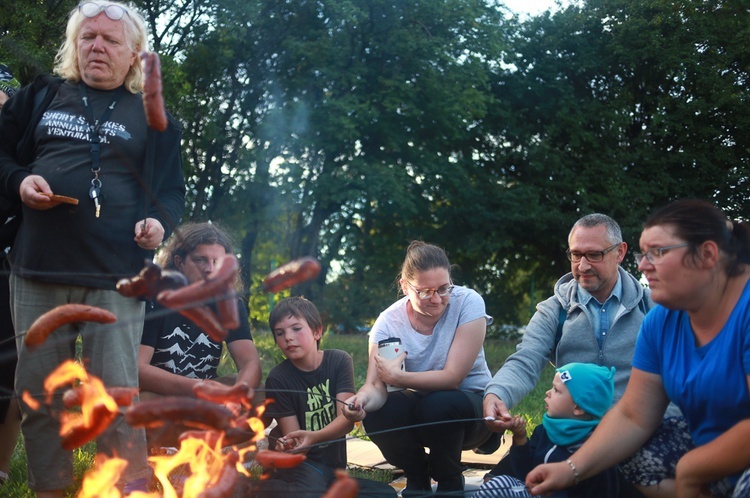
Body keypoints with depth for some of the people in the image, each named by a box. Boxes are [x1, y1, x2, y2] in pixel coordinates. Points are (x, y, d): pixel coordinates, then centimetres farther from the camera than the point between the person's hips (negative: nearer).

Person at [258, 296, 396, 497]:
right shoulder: (278, 379, -9)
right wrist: (287, 447, -38)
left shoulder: (339, 360, -6)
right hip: (301, 465, -5)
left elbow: (346, 420, -17)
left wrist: (313, 437, -38)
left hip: (334, 467, 5)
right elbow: (293, 438, -12)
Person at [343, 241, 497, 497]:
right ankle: (417, 477, 4)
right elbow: (375, 385, -22)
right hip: (419, 410, 3)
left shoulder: (468, 303, -20)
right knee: (375, 416, -27)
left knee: (436, 405, -35)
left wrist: (396, 376, -25)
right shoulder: (388, 322, -13)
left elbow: (452, 377, -23)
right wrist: (363, 399, -45)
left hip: (471, 406, -2)